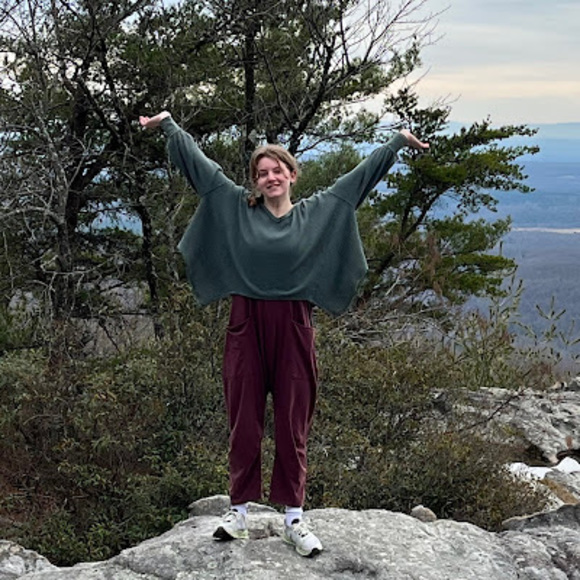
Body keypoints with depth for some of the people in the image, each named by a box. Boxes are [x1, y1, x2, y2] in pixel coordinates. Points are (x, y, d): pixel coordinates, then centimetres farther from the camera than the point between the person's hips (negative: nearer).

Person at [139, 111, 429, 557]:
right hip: (248, 326, 0)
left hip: (293, 329, 0)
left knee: (293, 426, 6)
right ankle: (240, 512, 20)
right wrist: (169, 125, 10)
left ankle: (294, 519, 16)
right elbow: (198, 164, 9)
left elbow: (361, 176, 9)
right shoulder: (238, 208, 7)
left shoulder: (318, 213, 7)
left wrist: (398, 141, 10)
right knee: (244, 423, 7)